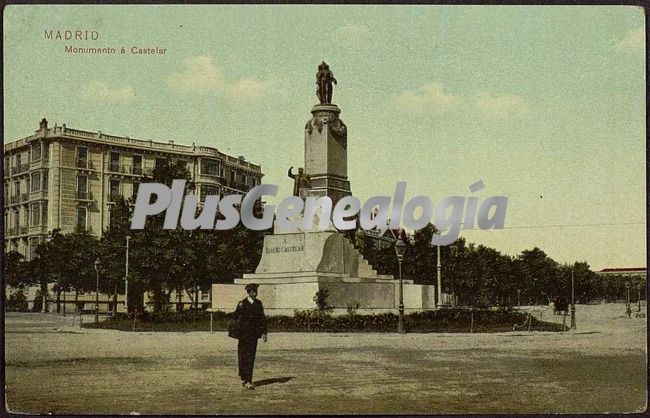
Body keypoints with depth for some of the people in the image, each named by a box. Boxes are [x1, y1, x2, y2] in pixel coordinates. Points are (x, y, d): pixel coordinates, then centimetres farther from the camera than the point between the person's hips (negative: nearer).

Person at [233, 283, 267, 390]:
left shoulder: (258, 304, 8)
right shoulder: (242, 303, -2)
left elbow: (262, 318, 10)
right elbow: (235, 317, -2)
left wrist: (264, 332, 6)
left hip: (254, 334, 2)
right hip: (243, 333, -2)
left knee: (251, 357, -4)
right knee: (242, 356, 7)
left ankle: (248, 382, -6)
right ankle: (243, 377, 27)